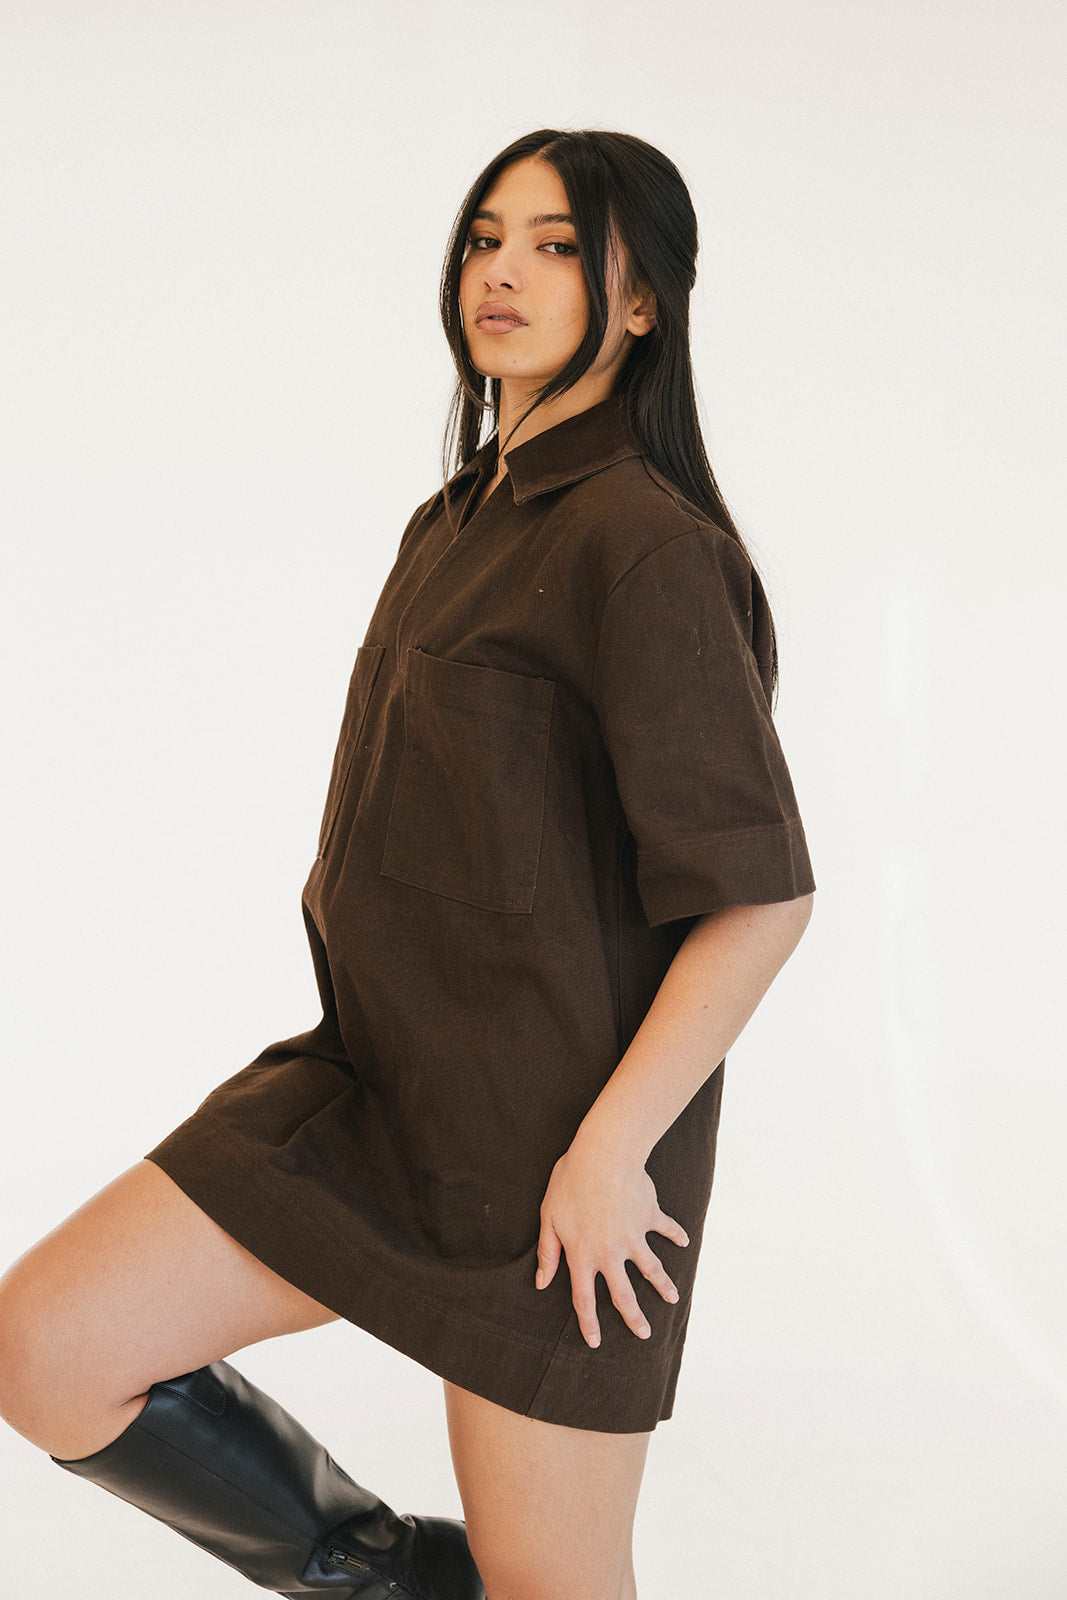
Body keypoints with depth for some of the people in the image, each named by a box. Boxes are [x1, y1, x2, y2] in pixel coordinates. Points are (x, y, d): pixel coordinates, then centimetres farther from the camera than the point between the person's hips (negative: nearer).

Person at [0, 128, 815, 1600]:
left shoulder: (648, 545, -15)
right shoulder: (458, 519, 13)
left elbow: (762, 892, -19)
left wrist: (607, 1149, -18)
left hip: (554, 1128, -8)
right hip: (376, 1075, 8)